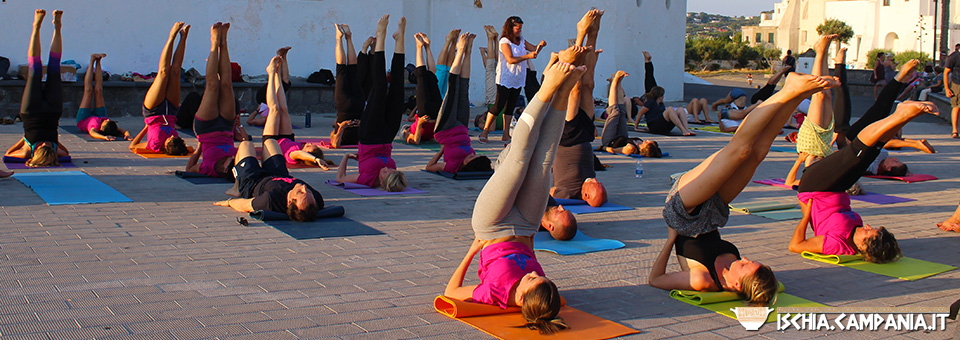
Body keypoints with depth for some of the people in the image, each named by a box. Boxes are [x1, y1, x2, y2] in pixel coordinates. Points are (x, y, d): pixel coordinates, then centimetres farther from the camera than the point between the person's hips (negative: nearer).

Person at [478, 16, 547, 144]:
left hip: (518, 80, 7)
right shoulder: (504, 41, -11)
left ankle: (506, 134, 11)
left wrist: (540, 45, -6)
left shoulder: (521, 41, 11)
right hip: (505, 79, -7)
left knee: (510, 106, 8)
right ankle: (484, 131, 0)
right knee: (499, 106, -8)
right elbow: (510, 59, -21)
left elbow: (534, 49, 16)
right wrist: (528, 56, -28)